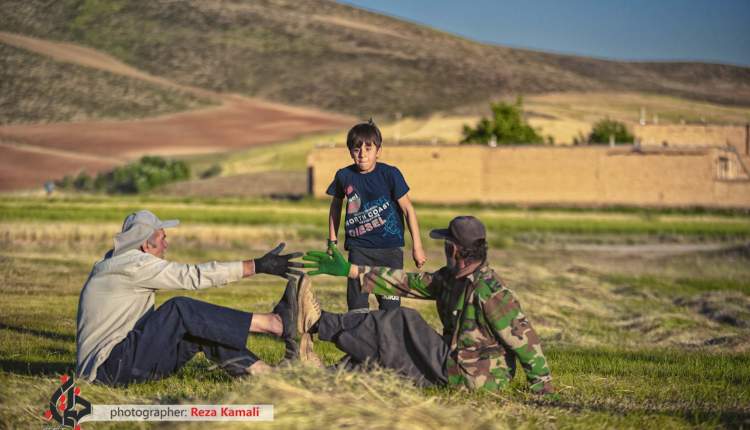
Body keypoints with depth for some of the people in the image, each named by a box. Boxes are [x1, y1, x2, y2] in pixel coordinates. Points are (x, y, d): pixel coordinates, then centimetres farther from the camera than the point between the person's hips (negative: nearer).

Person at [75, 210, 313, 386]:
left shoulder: (122, 264, 18)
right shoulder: (132, 265, -13)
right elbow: (192, 276, -18)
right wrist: (257, 266, -19)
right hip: (108, 368, -9)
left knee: (202, 326, -1)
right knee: (180, 309, -24)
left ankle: (265, 372, -11)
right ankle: (276, 323, -24)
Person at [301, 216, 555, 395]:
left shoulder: (488, 291, -23)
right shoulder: (450, 278, 6)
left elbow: (521, 335, -24)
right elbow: (407, 283, 8)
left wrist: (542, 384, -23)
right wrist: (351, 270, 6)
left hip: (472, 377, -8)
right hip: (455, 364, 8)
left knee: (399, 328, -10)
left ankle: (322, 324, 0)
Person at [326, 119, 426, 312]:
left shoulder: (390, 174, -8)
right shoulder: (344, 176, -1)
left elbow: (408, 209, -3)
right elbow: (336, 206, 17)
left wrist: (417, 246, -5)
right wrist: (332, 241, 16)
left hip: (390, 248, -1)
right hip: (359, 249, 1)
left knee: (390, 306, 0)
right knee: (357, 306, -4)